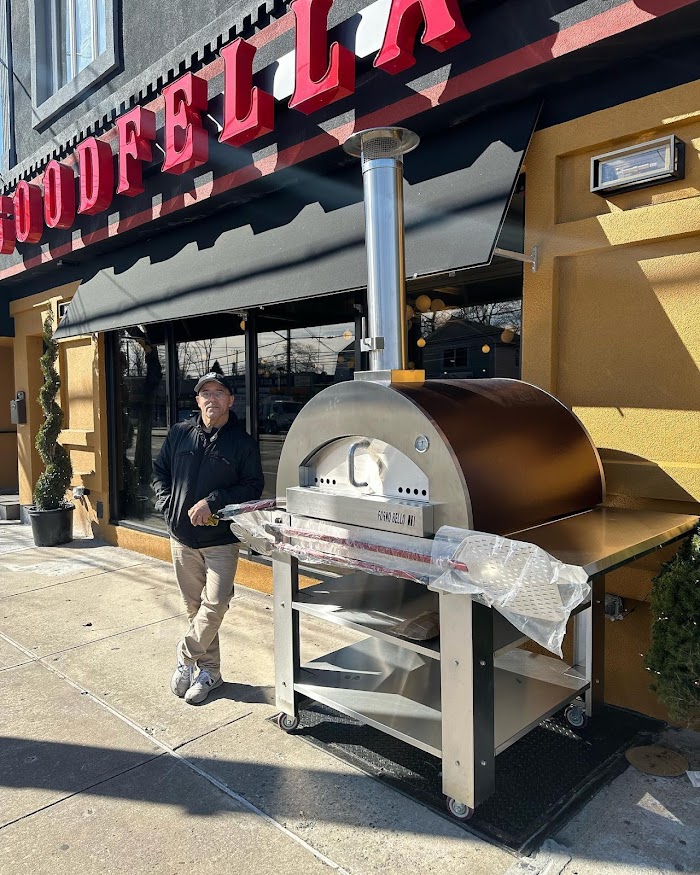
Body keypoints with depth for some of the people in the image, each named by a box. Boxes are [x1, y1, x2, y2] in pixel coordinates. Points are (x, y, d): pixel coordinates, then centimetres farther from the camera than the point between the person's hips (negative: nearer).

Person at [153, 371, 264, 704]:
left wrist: (213, 502, -18)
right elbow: (160, 473, 13)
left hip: (221, 539, -3)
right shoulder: (179, 433, 5)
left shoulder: (242, 443, -5)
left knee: (215, 604, -11)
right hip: (182, 537, 3)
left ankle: (186, 657, 13)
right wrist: (167, 506, -1)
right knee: (194, 607, 11)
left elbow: (253, 487, -8)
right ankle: (209, 671, 26)